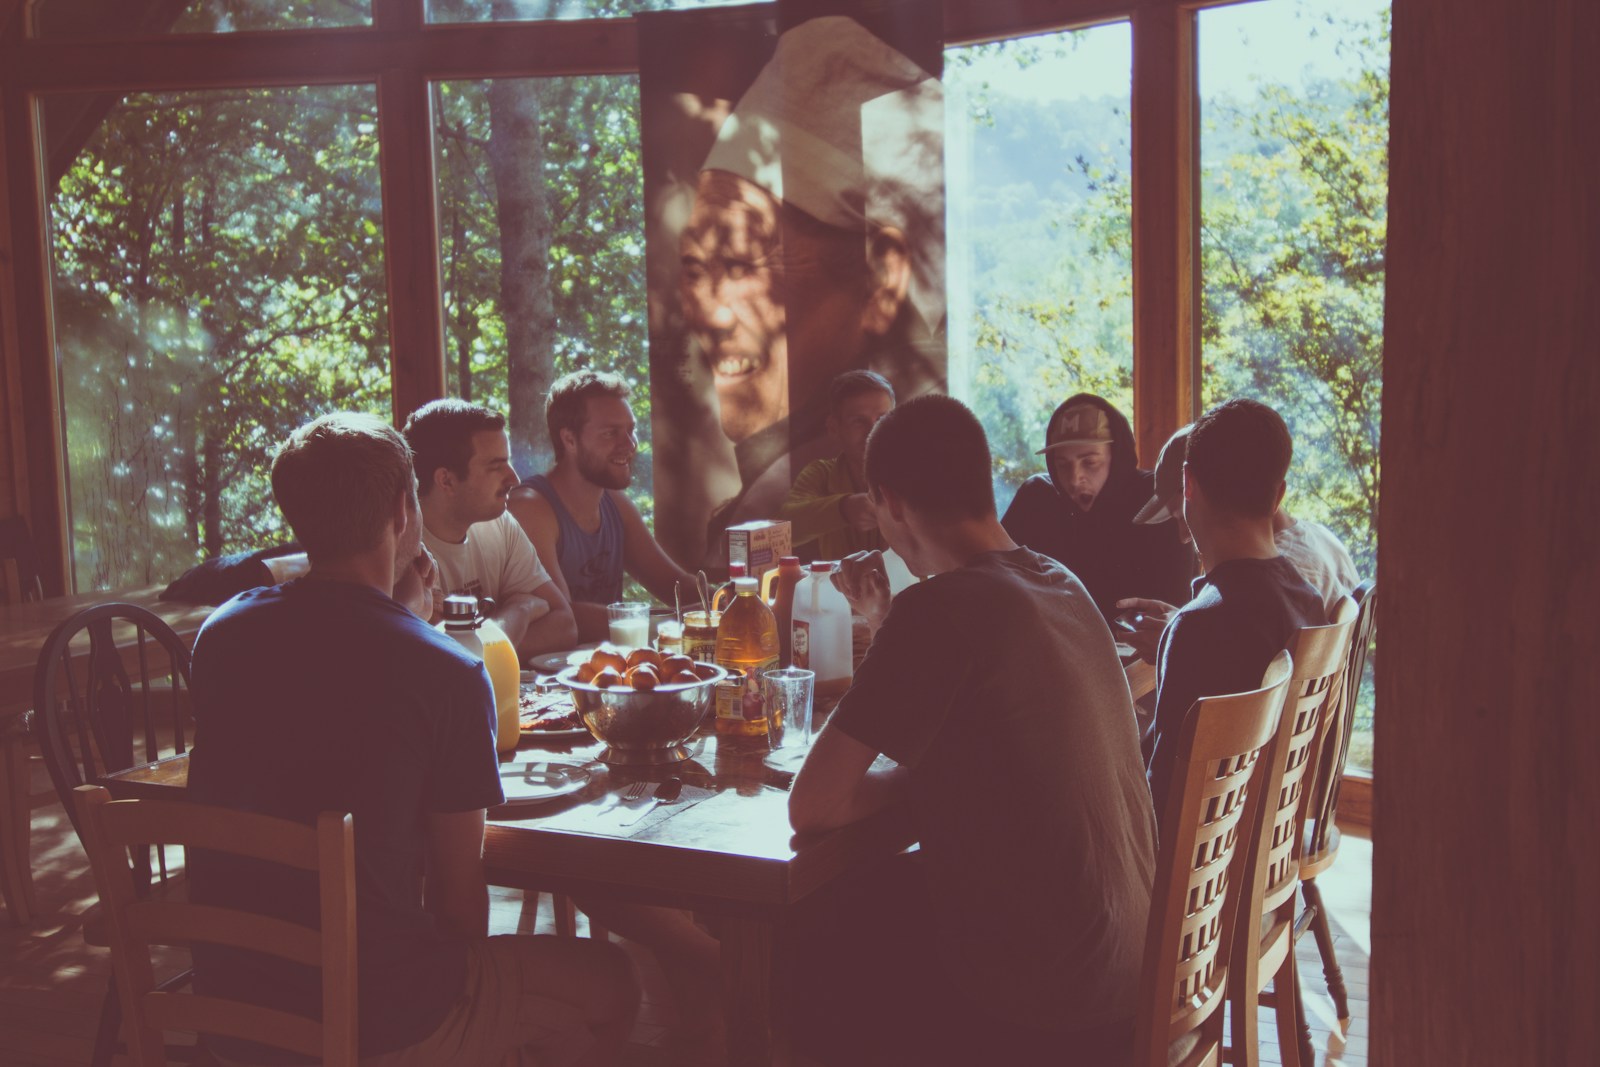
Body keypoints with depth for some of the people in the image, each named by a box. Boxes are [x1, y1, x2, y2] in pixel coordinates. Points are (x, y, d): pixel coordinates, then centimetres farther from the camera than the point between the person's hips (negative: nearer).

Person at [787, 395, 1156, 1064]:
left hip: (1036, 997, -8)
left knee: (792, 951, 12)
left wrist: (910, 780, -2)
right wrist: (884, 625, 14)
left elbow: (811, 807, -20)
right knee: (868, 898, 25)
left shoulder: (942, 607, -22)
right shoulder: (1062, 585, 5)